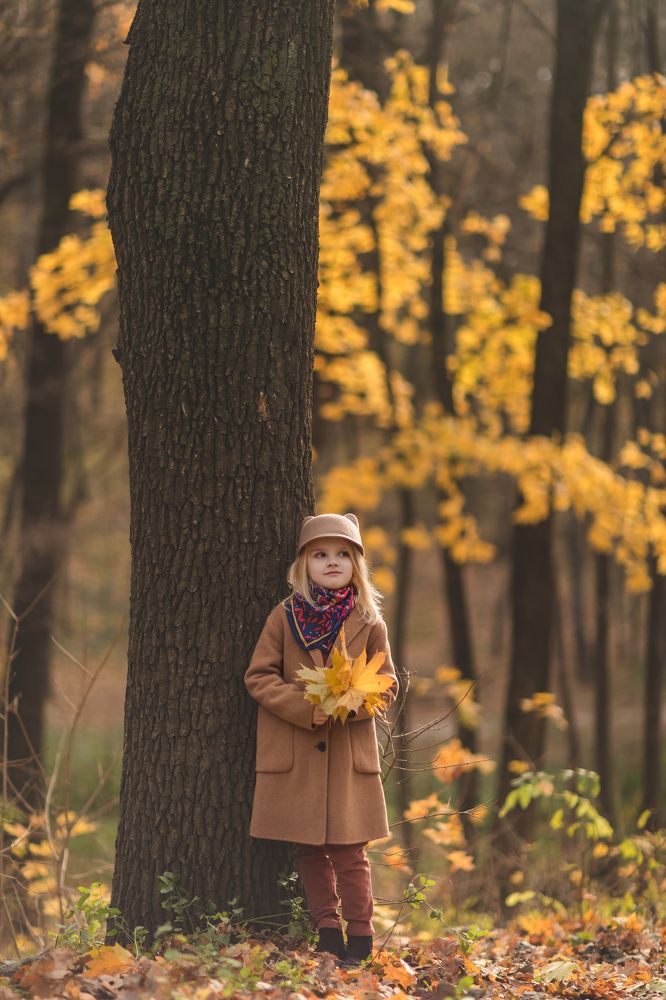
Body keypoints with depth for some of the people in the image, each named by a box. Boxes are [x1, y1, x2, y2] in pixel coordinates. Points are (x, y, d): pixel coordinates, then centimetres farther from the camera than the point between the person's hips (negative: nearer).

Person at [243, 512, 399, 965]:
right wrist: (308, 707, -13)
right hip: (293, 753, 1)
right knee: (309, 850, 6)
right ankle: (328, 933, 16)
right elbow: (259, 675, 0)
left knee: (349, 850, -2)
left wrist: (353, 703, -13)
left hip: (349, 753, -1)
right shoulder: (284, 617, 3)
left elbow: (387, 686, 8)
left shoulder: (369, 624, 5)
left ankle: (360, 939, 5)